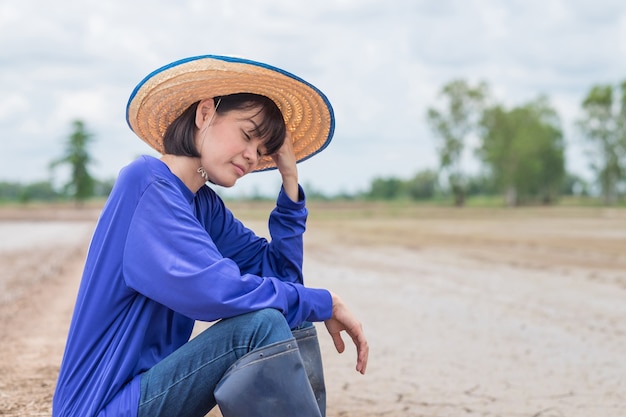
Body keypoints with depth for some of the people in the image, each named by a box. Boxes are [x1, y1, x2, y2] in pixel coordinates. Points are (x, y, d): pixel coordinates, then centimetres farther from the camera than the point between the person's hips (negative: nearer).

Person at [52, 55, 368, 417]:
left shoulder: (205, 205, 9)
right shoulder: (147, 183, -17)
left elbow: (280, 273, 8)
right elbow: (218, 290, -28)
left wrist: (290, 178, 2)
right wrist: (325, 302, -16)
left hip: (152, 383, 9)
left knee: (293, 321, 2)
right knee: (263, 324, -25)